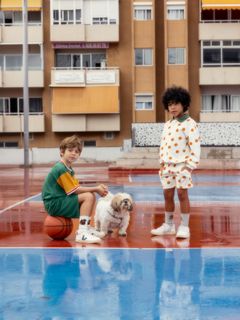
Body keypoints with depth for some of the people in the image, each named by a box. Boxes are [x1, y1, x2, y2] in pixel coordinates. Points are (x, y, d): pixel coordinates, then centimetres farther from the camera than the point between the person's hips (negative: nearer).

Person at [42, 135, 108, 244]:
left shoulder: (68, 169, 13)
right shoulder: (61, 169, -18)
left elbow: (78, 187, 4)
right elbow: (75, 190, -20)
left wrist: (96, 188, -9)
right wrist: (96, 189, -14)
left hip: (61, 200, 10)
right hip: (54, 204, -10)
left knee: (91, 196, 10)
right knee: (88, 196, -21)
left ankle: (87, 227, 13)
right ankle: (82, 233, -25)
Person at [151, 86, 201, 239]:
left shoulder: (190, 123, -7)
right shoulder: (168, 124, 13)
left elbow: (195, 146, -12)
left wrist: (191, 165, -16)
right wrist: (162, 162, 9)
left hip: (182, 164, -6)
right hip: (168, 164, 6)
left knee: (182, 194, -7)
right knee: (168, 195, 8)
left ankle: (184, 227, 0)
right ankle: (168, 225, 19)